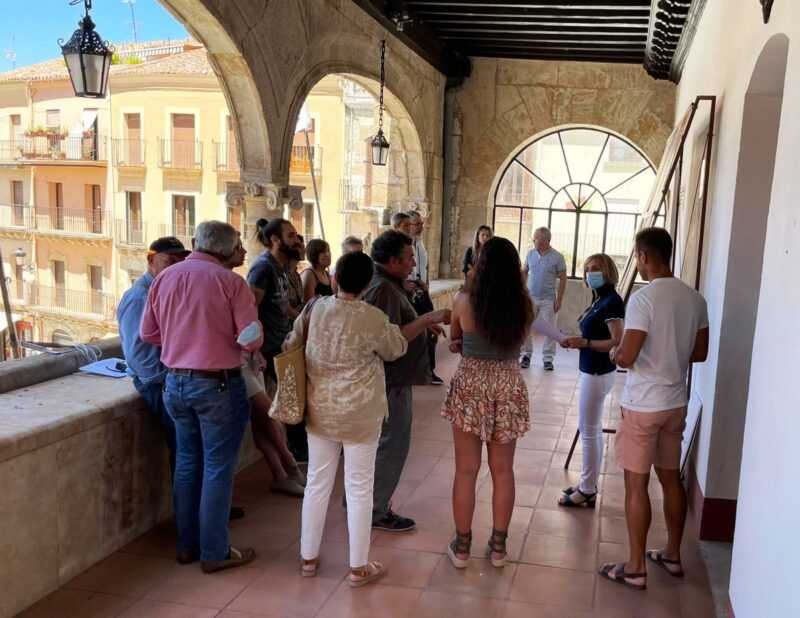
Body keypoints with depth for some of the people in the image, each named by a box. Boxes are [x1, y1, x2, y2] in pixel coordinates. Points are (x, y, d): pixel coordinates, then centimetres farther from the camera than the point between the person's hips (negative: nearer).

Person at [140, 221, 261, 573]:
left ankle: (187, 545, 28)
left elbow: (147, 333, 8)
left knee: (187, 462, 17)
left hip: (176, 382, 6)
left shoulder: (164, 278, 1)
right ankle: (215, 553, 14)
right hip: (217, 384, -5)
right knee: (217, 467, 5)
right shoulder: (230, 282, -14)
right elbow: (252, 341, -14)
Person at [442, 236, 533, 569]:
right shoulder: (524, 304, -7)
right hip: (509, 386, 2)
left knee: (466, 470, 9)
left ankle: (462, 546, 20)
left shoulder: (464, 300, -11)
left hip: (469, 386, -2)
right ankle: (498, 546, 24)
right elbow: (517, 342, 7)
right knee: (503, 471, 14)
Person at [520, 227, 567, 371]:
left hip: (548, 299, -3)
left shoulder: (557, 257, -6)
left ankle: (548, 358, 10)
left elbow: (563, 279, -3)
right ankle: (526, 355, 17)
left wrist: (559, 300, -7)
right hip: (530, 297, 3)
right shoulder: (530, 254, 4)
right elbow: (524, 271, 15)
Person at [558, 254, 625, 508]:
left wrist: (584, 342, -24)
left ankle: (587, 492, 8)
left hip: (598, 373, -10)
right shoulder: (600, 299, 11)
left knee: (589, 431, -2)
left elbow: (617, 342, -22)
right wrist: (577, 342, 3)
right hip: (593, 371, 10)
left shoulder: (612, 301, -17)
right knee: (592, 430, 15)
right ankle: (588, 485, 25)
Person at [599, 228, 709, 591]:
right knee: (671, 478, 18)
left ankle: (635, 568, 11)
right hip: (676, 404, 7)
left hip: (642, 405, -7)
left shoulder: (643, 298, -20)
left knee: (636, 484, 2)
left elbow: (626, 358, -21)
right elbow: (700, 353, 12)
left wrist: (614, 353, 0)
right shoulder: (695, 299, 3)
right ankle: (673, 555, 31)